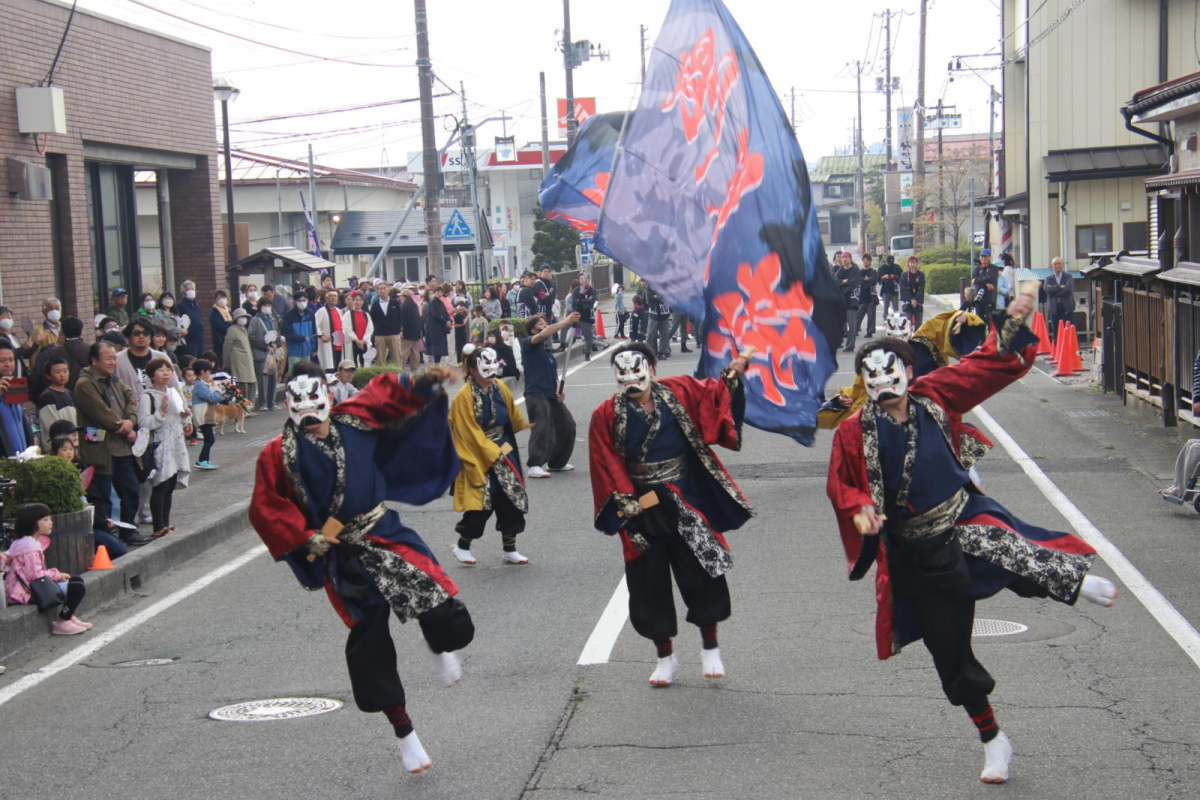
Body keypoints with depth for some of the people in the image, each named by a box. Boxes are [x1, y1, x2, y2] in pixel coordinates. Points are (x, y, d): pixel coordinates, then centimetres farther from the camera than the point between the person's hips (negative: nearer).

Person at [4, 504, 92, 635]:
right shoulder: (30, 548, -20)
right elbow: (35, 575, -26)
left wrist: (56, 575, 3)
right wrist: (57, 575, -14)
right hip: (29, 593, -11)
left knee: (77, 580, 16)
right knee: (78, 588, -16)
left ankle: (68, 617, 19)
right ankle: (61, 623, -5)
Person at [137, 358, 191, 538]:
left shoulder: (173, 392, 13)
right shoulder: (147, 396, -11)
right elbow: (144, 423, -19)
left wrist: (185, 415, 7)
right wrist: (161, 412, -24)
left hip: (176, 446, 8)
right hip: (159, 447, -8)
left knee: (170, 487, 12)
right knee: (160, 488, -8)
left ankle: (165, 524, 20)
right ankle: (158, 528, -4)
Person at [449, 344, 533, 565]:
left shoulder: (499, 387, 2)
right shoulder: (464, 397, -16)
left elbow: (513, 416, 18)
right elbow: (471, 434, -15)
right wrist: (494, 453, -14)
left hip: (504, 451, 6)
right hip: (480, 458, -6)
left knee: (512, 500, 5)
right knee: (482, 505, -5)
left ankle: (509, 550, 17)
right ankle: (462, 547, 17)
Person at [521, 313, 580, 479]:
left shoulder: (547, 351, 23)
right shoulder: (528, 344, -1)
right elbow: (542, 335, -21)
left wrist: (558, 391, 4)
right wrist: (566, 321, -22)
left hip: (552, 396, 9)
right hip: (536, 394, -9)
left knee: (567, 425, 11)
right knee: (542, 428, -20)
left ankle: (557, 463, 24)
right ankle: (535, 466, -22)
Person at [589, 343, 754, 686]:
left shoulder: (679, 391, -2)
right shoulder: (607, 415, -6)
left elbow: (713, 397, 16)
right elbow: (608, 466, -6)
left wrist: (733, 374, 2)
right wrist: (628, 504, -12)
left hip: (686, 503, 0)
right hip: (643, 509, 0)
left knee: (703, 574, 2)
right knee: (650, 583, 6)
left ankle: (710, 648, 22)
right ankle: (665, 657, 23)